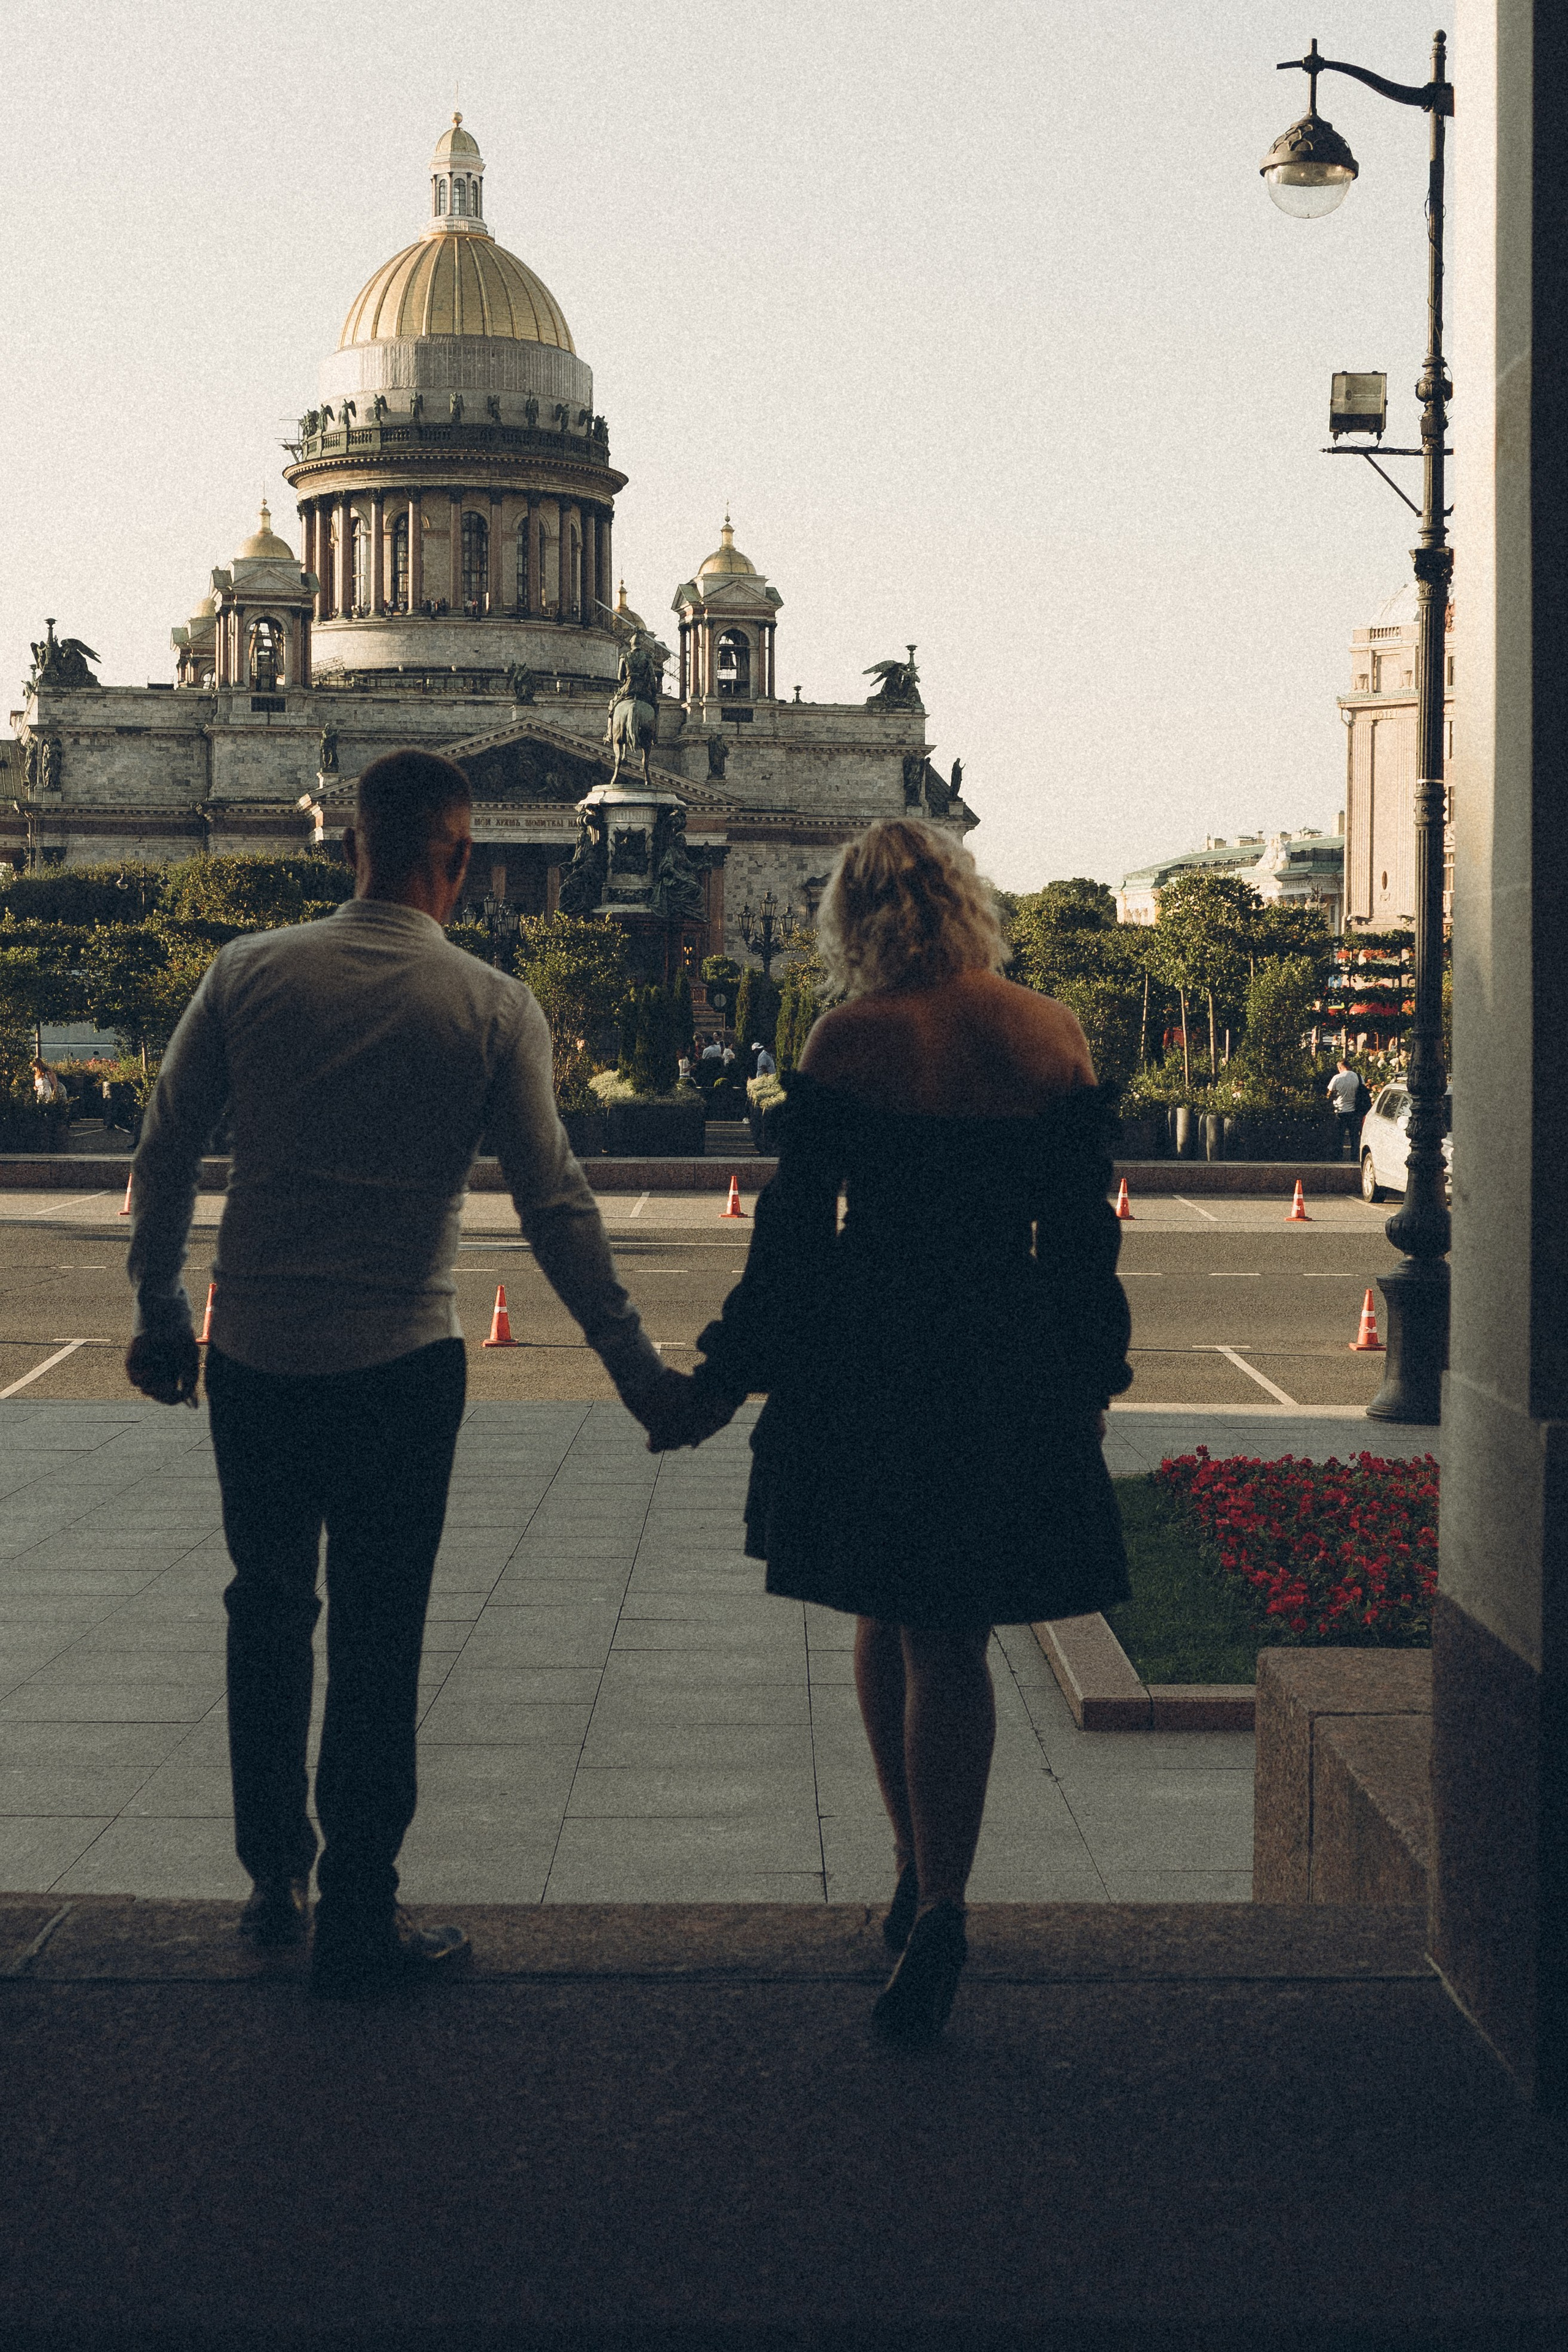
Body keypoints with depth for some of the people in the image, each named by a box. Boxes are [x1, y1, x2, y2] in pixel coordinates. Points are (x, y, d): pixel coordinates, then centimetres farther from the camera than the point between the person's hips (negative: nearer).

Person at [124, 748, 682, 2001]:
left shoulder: (249, 972, -1)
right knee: (376, 1638, 7)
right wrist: (636, 1367, -2)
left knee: (269, 1609, 20)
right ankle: (358, 1922, 14)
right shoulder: (494, 1008, -7)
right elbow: (555, 1206, -8)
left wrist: (160, 1308, 17)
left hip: (252, 1353, 3)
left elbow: (164, 1156, 3)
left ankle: (274, 1879, 30)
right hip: (400, 1362, -2)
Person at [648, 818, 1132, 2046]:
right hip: (1013, 1372, 2)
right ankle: (938, 1902, -1)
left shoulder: (852, 1041, -9)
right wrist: (1095, 1371, 17)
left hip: (871, 1364, -1)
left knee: (888, 1621, 17)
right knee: (952, 1640, 9)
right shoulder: (1054, 1036, -1)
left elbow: (796, 1229, -7)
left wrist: (724, 1378, 2)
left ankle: (917, 1874, 26)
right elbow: (1085, 1233, 4)